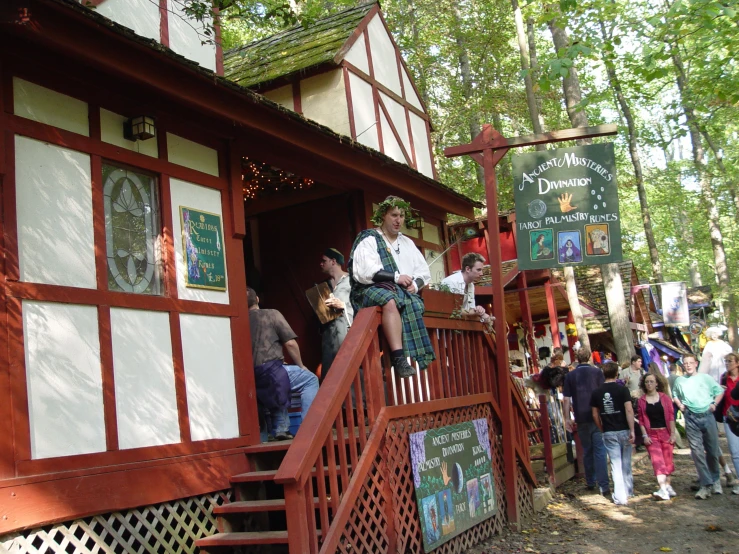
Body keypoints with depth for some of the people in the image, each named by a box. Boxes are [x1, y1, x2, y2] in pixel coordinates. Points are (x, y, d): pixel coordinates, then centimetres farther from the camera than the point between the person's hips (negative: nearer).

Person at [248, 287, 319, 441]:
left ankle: (280, 429, 25)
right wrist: (301, 366, 13)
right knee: (310, 379, 11)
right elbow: (290, 343, -2)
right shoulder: (271, 314, 3)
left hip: (250, 379, 5)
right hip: (269, 370, -5)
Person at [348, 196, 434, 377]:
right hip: (372, 290, -5)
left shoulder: (407, 243, 23)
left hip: (404, 293, 6)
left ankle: (419, 358, -26)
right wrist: (396, 277, -16)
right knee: (390, 300, -40)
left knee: (415, 304, -30)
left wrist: (415, 284, -4)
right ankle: (399, 358, -45)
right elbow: (363, 271, -12)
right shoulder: (368, 239, 3)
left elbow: (424, 272, 19)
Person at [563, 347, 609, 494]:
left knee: (587, 451, 15)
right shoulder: (597, 372, -2)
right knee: (600, 450, -2)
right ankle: (604, 485, -8)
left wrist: (567, 419, 8)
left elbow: (567, 399, 2)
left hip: (582, 420, 2)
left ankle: (590, 482, 23)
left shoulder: (570, 375, 3)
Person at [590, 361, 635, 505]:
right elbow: (629, 410, -16)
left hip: (608, 433, 1)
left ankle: (620, 497, -4)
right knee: (626, 463, 16)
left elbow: (595, 415, 5)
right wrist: (632, 430, -14)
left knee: (616, 464, 2)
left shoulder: (596, 392, 1)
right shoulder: (622, 390, -8)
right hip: (623, 430, -1)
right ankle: (629, 490, 30)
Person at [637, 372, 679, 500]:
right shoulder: (641, 400, 3)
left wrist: (673, 434, -4)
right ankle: (663, 489, -19)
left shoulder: (664, 398, 2)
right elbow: (641, 420, 3)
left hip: (666, 433, 1)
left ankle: (667, 486, 20)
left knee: (667, 460, 5)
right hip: (651, 435, -1)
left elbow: (671, 416, 0)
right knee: (657, 460, -11)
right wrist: (645, 436, -4)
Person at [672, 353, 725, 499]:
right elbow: (675, 395, 26)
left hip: (707, 416, -1)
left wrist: (714, 404, -2)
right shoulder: (679, 381, 9)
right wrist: (680, 405, 9)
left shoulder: (705, 378, 4)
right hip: (691, 419, 1)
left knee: (713, 450, 6)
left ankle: (715, 480, 27)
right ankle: (706, 484, -5)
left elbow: (720, 391, 11)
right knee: (697, 451, -7)